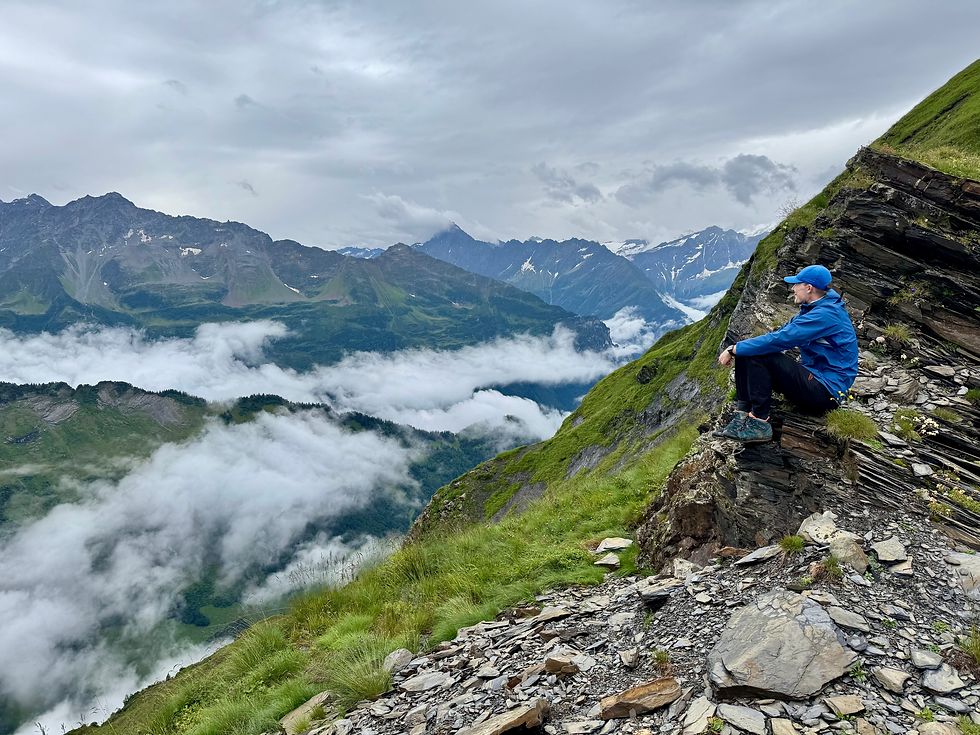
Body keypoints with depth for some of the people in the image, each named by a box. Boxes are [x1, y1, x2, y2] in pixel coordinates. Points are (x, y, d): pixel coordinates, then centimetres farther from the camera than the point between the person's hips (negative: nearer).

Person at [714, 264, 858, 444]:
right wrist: (737, 349, 0)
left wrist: (734, 349, -19)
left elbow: (780, 339, -26)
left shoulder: (825, 314, -20)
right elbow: (783, 332, 13)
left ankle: (759, 424, -19)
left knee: (758, 356, -25)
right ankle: (742, 417, -7)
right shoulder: (812, 309, 12)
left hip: (827, 392, -10)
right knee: (745, 353, 0)